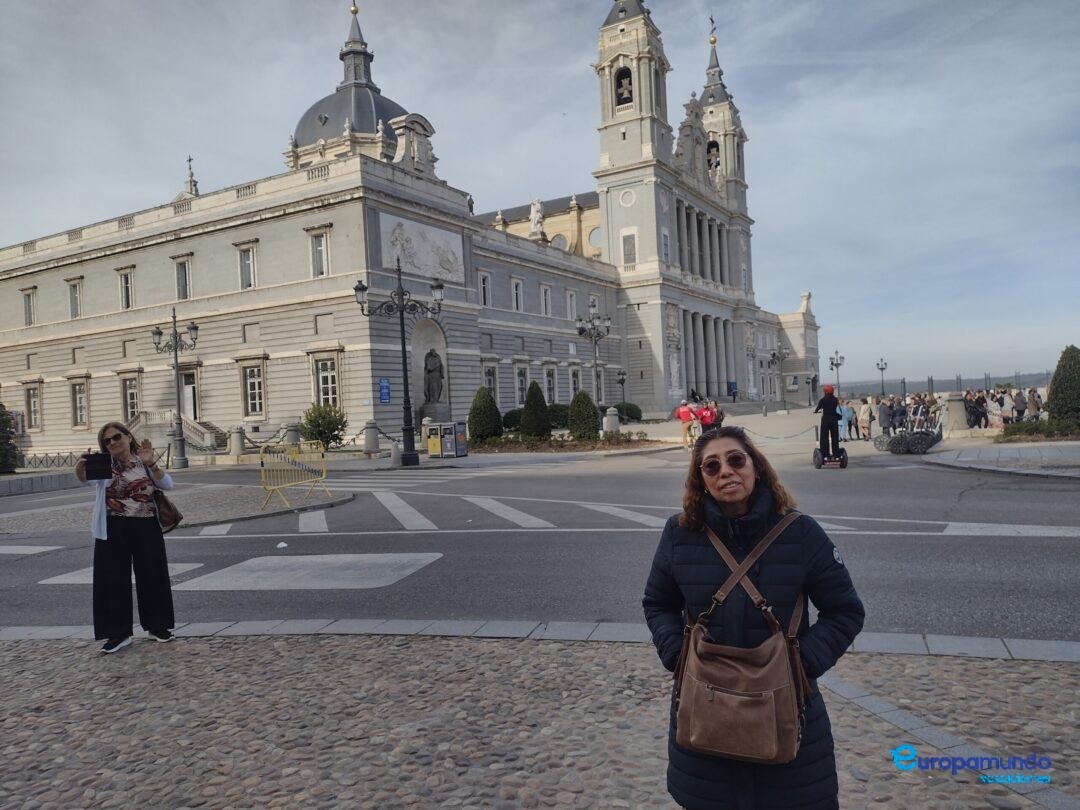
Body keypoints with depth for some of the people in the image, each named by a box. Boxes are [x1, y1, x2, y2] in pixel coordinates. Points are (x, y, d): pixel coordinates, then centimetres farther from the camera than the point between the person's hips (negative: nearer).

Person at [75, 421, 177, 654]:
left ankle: (157, 625, 22)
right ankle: (119, 632, 11)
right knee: (114, 579, 0)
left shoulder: (145, 463, 3)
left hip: (146, 527, 1)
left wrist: (150, 463, -25)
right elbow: (85, 478, -22)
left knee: (152, 576, 7)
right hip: (113, 530, -1)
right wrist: (80, 467, -46)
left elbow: (168, 485, -10)